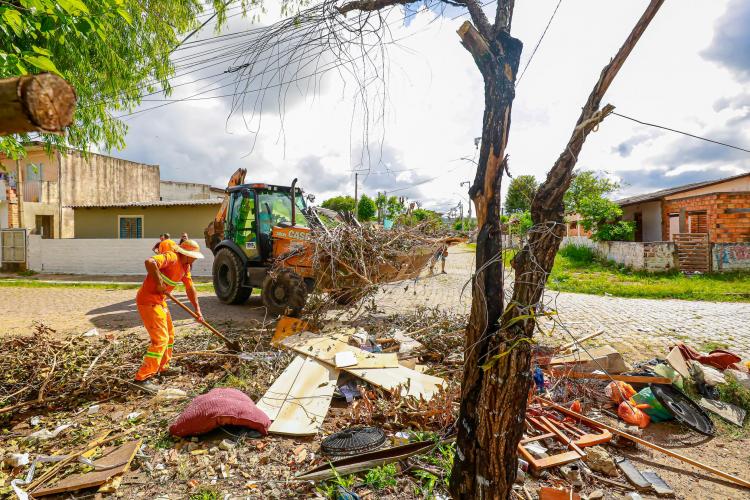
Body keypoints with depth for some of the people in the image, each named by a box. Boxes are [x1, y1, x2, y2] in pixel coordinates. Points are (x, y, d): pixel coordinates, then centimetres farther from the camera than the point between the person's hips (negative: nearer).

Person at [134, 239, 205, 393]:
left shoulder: (185, 266, 9)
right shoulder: (171, 257, -21)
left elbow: (190, 288, 13)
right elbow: (149, 262, -38)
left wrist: (197, 309, 10)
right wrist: (159, 283, -30)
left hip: (159, 301, 10)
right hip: (148, 301, -10)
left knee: (169, 335, 20)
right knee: (160, 339, -13)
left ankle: (162, 368, 36)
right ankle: (142, 378, -7)